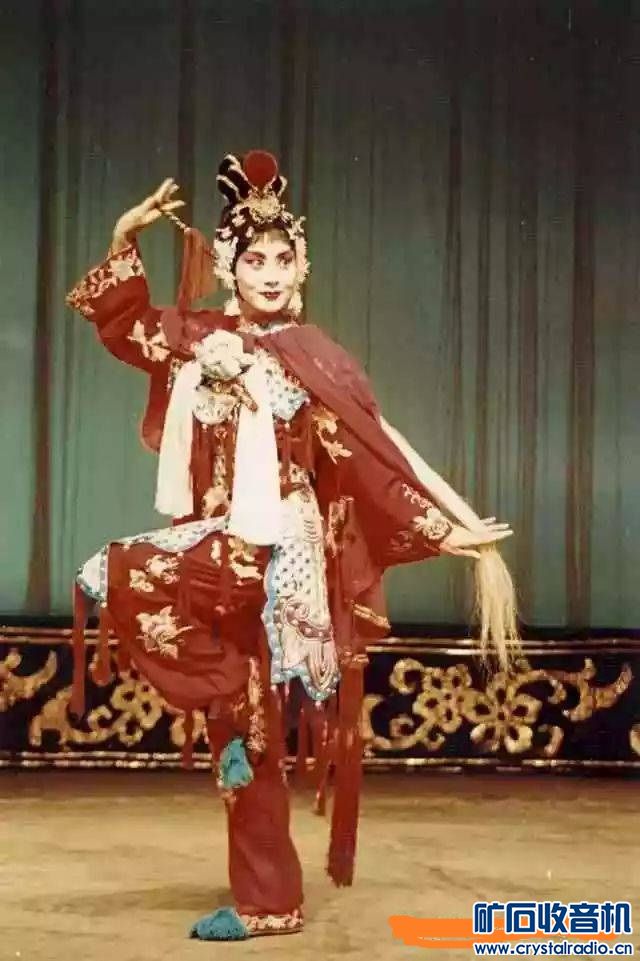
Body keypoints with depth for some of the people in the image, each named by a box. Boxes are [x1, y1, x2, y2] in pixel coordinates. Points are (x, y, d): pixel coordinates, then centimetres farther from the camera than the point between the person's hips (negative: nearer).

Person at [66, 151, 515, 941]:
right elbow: (115, 317, 19)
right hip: (220, 546, 5)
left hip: (274, 552, -5)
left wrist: (445, 526, -5)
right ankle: (266, 902, 20)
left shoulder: (313, 357, -3)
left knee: (118, 579, -24)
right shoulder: (199, 341, 9)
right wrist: (126, 240, 7)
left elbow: (376, 454, -3)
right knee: (247, 736, 8)